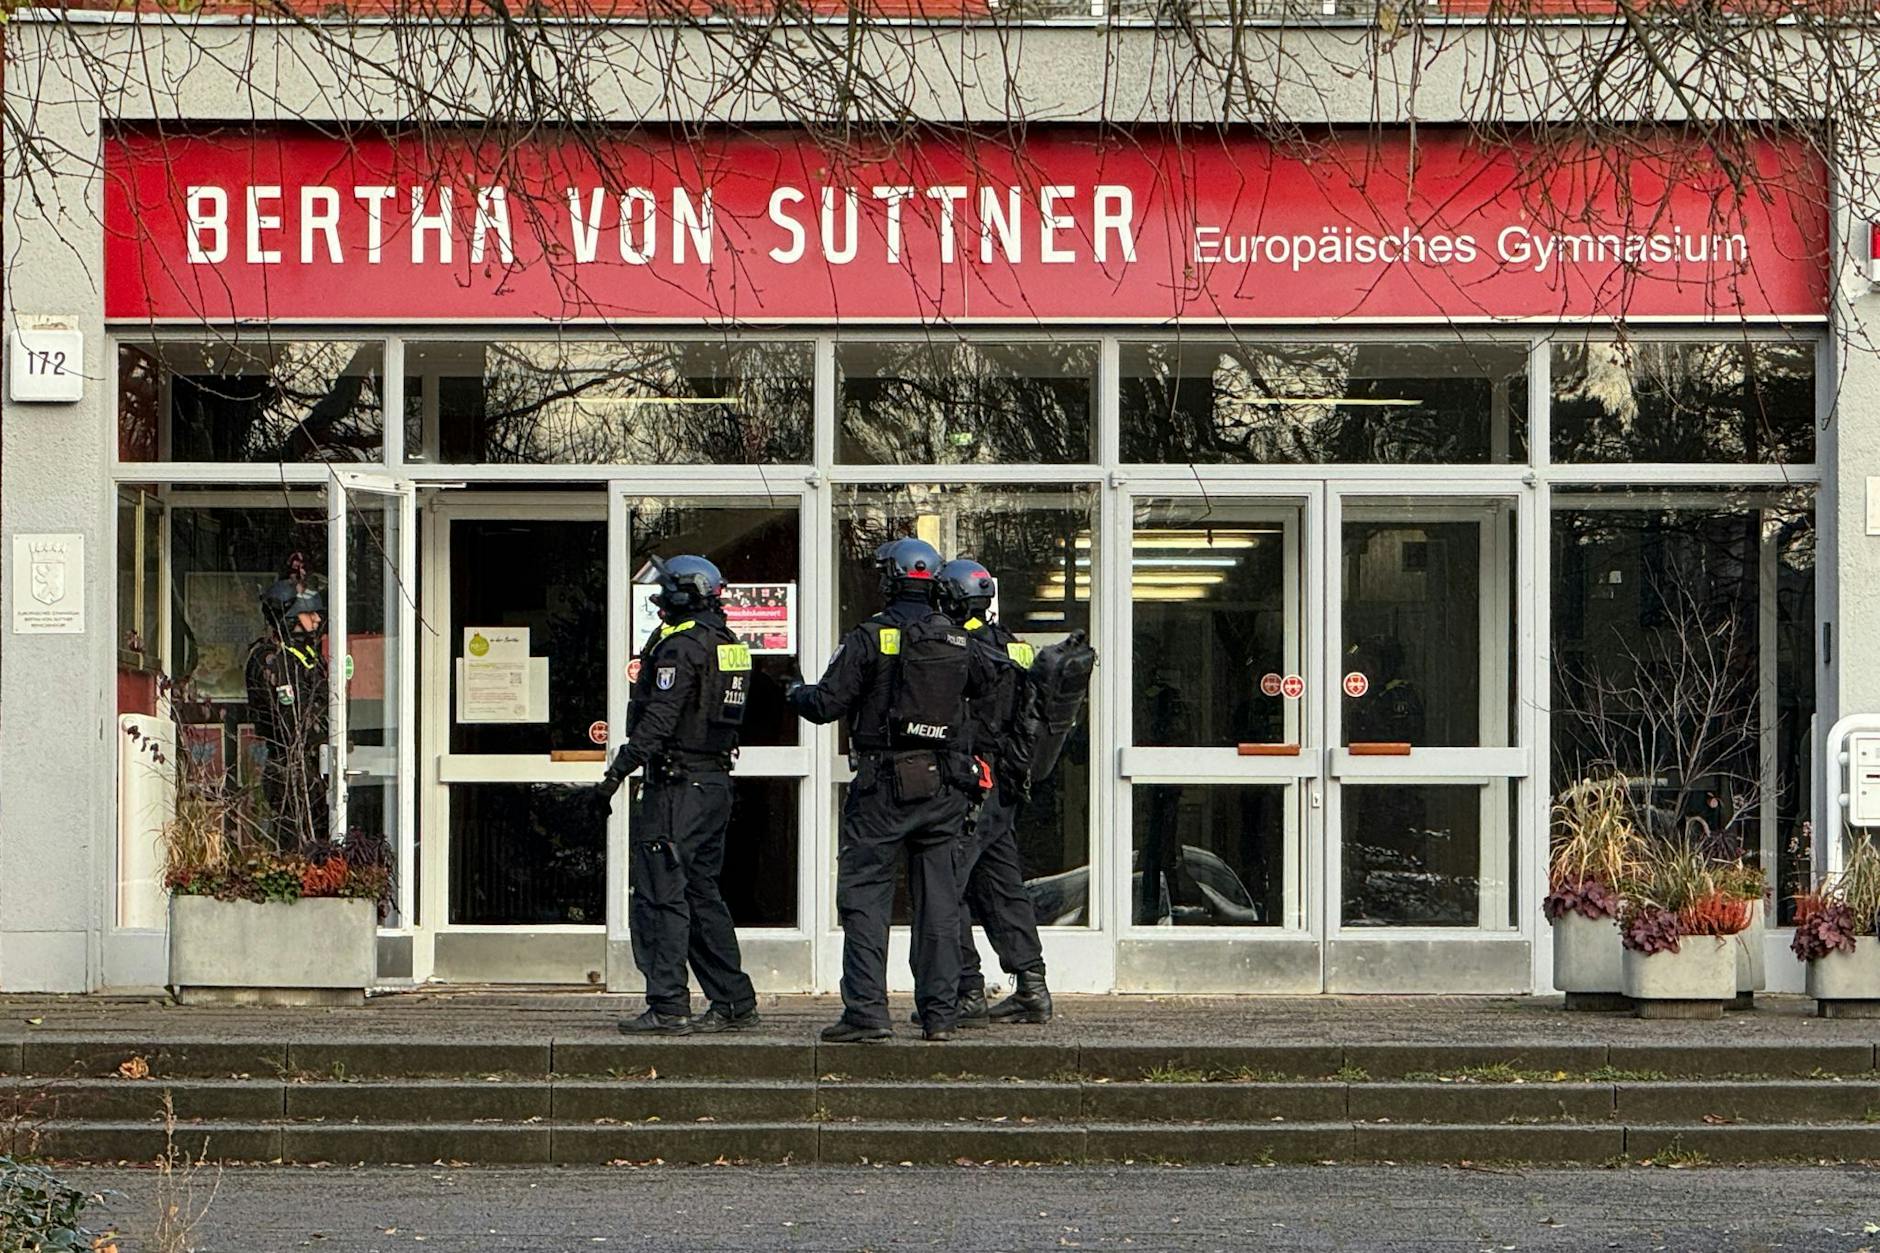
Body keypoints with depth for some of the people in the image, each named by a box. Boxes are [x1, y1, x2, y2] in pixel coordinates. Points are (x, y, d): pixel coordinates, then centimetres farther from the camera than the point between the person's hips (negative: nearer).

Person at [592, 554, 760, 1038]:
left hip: (676, 787, -9)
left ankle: (669, 1007, -8)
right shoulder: (729, 645, 14)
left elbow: (658, 723, -20)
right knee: (702, 895, 15)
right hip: (717, 782, 9)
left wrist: (614, 775, -18)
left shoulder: (681, 645, -13)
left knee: (660, 895, -6)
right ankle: (733, 1003, 15)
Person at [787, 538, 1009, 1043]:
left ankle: (866, 1009, -9)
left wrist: (796, 693, 12)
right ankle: (940, 1012, 8)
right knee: (938, 901, 8)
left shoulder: (868, 639, -9)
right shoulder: (958, 642, 6)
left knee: (864, 896, -1)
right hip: (943, 791, 4)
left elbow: (827, 704, -9)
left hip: (883, 788, -4)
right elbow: (989, 682, 23)